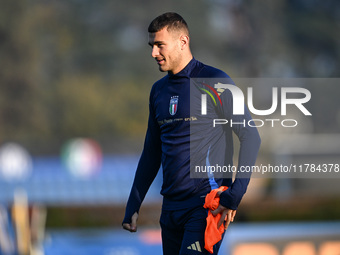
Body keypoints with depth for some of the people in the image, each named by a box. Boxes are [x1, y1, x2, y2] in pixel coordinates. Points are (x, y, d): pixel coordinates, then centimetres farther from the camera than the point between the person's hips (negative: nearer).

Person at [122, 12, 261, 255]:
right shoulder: (159, 90, 14)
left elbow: (250, 137, -9)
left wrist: (235, 195, -17)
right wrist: (133, 206, 16)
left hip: (206, 205, -7)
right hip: (171, 205, 7)